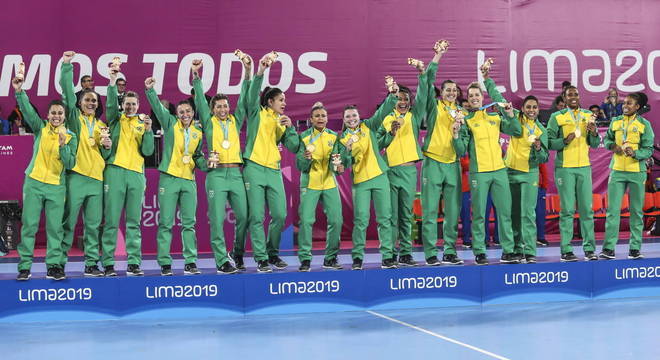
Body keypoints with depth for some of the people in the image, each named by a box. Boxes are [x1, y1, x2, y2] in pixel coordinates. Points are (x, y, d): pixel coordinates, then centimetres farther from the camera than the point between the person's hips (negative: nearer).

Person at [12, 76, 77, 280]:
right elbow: (28, 111, -9)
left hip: (56, 186, 0)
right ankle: (24, 267, 4)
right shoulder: (41, 128, 6)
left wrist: (63, 144, -17)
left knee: (55, 228, 0)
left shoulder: (70, 137, 5)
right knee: (29, 225, -1)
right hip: (34, 183, 0)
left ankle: (53, 266, 6)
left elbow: (70, 164, -3)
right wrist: (19, 92, -23)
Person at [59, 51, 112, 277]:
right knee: (68, 222, -4)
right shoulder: (74, 118, 7)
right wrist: (67, 66, -13)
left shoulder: (101, 126, 19)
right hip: (76, 176, -4)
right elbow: (68, 93, -6)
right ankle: (59, 262, 2)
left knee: (93, 224, 6)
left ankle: (91, 263, 11)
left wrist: (107, 146, -2)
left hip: (96, 178, 4)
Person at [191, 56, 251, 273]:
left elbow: (244, 98, 12)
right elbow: (200, 99, 6)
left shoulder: (235, 121, 17)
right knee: (217, 219, -6)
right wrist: (196, 75, -1)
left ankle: (238, 254, 18)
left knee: (244, 216, -1)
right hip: (216, 174, -2)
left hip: (236, 173, 3)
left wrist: (248, 73, 5)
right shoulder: (209, 122, 11)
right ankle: (222, 261, -3)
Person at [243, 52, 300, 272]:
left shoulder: (282, 123, 20)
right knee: (257, 217, -5)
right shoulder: (257, 113, 7)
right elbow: (253, 93, -11)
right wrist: (261, 71, -24)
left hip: (274, 171, 5)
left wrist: (290, 128, -1)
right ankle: (261, 259, 1)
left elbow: (294, 148, 12)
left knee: (280, 215, 1)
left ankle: (273, 253, 19)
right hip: (255, 169, -5)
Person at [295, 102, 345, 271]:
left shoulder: (333, 136, 5)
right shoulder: (304, 137, -3)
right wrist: (306, 158, -25)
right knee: (306, 220, -11)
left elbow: (335, 158, -3)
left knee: (336, 220, -2)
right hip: (309, 184, -3)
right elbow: (300, 166, -4)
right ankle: (305, 259, 0)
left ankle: (331, 258, 13)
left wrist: (337, 166, -25)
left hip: (329, 183, 3)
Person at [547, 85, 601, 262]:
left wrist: (594, 133, -8)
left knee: (587, 209, 4)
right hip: (564, 168, -4)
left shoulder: (588, 116, 11)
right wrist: (565, 141, -19)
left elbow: (595, 144, 11)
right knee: (567, 210, -3)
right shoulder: (556, 117, 0)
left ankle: (589, 248, 9)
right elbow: (549, 142, -4)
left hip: (584, 167, 4)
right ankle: (566, 250, 0)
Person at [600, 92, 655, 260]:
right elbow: (606, 139, 16)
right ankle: (608, 248, -3)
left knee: (636, 211, 5)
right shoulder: (615, 122, 7)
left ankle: (635, 248, 12)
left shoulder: (644, 124, -2)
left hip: (637, 172, -2)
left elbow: (649, 149, -4)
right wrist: (612, 145, -5)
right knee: (613, 210, -3)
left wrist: (634, 153, -22)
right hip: (617, 170, 2)